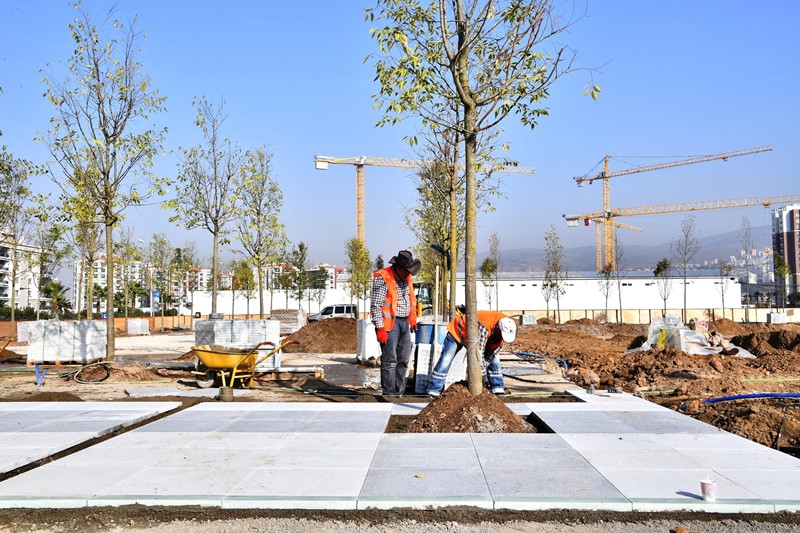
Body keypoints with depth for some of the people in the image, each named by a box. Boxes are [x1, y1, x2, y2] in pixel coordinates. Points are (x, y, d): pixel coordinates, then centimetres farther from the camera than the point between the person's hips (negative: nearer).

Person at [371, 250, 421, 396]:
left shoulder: (407, 278, 12)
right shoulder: (382, 278, -13)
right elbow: (376, 305, -15)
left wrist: (413, 320, 18)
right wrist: (380, 328, -19)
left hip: (404, 323, 8)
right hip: (390, 323, -8)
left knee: (404, 359, 9)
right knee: (390, 359, -7)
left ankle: (399, 392, 16)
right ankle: (389, 392, -2)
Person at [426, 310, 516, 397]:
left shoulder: (505, 327, -21)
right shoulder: (483, 326, -44)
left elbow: (494, 350, -10)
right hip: (457, 331, -6)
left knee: (494, 358, -4)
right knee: (446, 360, -15)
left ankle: (497, 387, 4)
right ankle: (434, 390, -10)